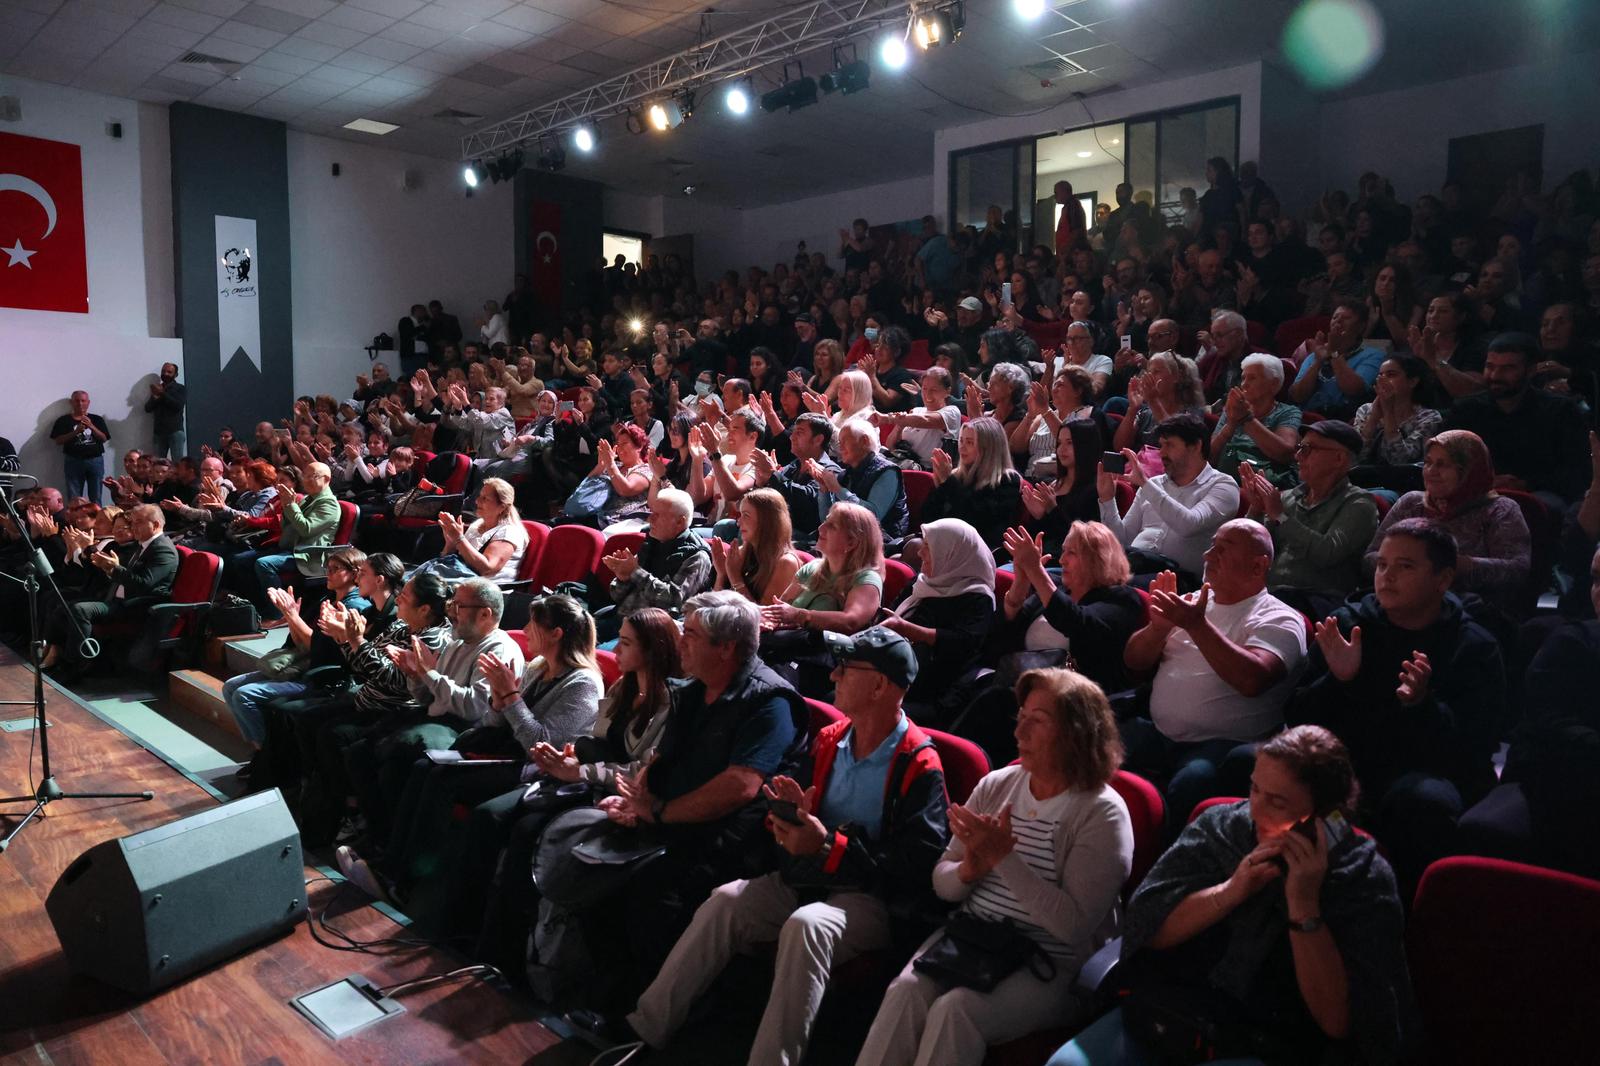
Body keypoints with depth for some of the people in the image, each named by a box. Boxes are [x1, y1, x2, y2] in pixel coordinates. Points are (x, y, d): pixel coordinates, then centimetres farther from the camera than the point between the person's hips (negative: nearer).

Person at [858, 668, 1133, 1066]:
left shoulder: (1102, 813, -10)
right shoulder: (995, 785, 5)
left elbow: (1074, 926, -20)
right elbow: (941, 883, 8)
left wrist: (1005, 857, -24)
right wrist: (968, 871, -16)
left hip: (1050, 965, -4)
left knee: (954, 1011, -28)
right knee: (904, 992, -23)